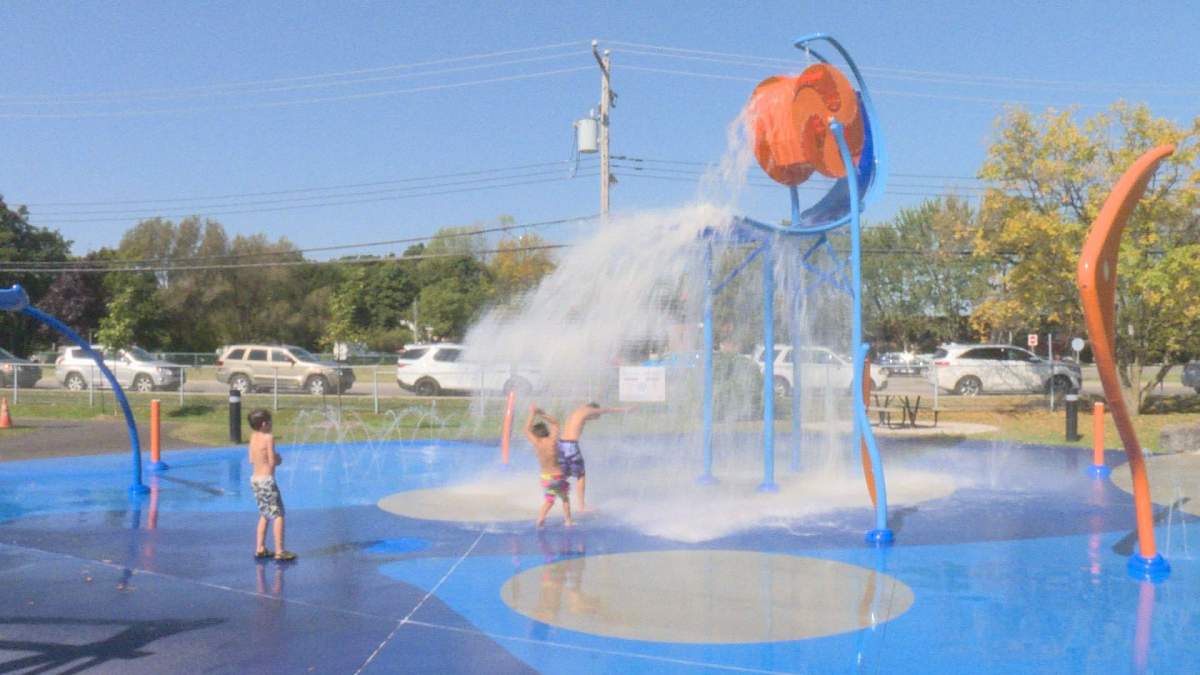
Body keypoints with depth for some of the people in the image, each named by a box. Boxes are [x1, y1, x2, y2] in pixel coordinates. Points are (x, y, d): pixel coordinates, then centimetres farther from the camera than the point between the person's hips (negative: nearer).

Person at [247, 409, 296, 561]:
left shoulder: (253, 437, 7)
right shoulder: (268, 437, -15)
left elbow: (252, 460, 13)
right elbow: (272, 462, -16)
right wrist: (279, 460, 5)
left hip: (255, 480, 8)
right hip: (267, 480, -8)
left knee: (265, 514, 19)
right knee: (278, 515, -3)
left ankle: (260, 548, 20)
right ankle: (279, 551, -6)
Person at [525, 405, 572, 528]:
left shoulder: (536, 443, -10)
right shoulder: (553, 441, -10)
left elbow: (527, 430, 6)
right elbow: (555, 423, 6)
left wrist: (532, 414, 9)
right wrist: (542, 414, 6)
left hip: (546, 477, 1)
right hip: (558, 475, -1)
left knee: (548, 500, 16)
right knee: (565, 498, 21)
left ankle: (540, 518, -7)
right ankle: (568, 521, 19)